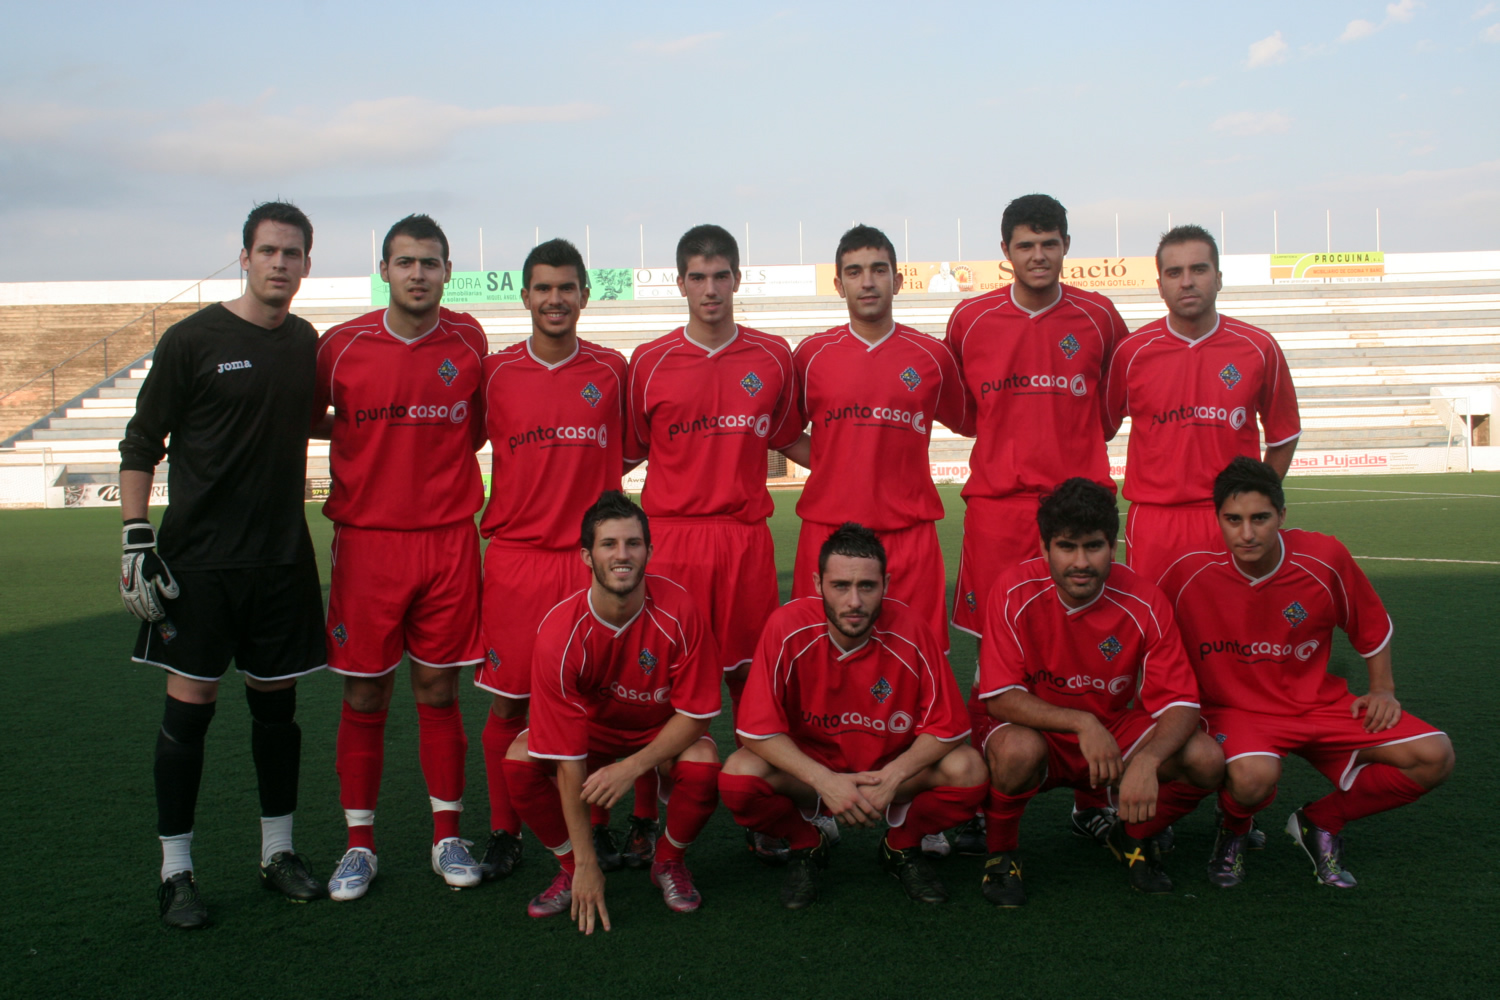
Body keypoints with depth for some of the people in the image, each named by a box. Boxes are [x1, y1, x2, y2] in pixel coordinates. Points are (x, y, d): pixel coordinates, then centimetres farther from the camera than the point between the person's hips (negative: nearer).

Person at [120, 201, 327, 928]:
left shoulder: (308, 344, 8)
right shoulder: (193, 340, -6)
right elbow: (140, 446, -4)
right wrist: (137, 541, -12)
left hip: (282, 557, 4)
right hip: (200, 560, -4)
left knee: (277, 702, 10)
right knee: (189, 704, -1)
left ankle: (278, 851, 23)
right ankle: (176, 869, 11)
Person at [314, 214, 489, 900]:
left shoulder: (469, 341, 3)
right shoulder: (342, 345, -1)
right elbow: (308, 419, 13)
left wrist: (437, 458, 6)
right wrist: (383, 440, 3)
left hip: (449, 540, 1)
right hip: (367, 537, -1)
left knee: (439, 692, 7)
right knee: (365, 697, 5)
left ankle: (448, 837, 19)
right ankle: (359, 845, 17)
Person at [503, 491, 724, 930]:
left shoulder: (678, 612, -28)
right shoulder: (561, 632, -28)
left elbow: (696, 712, -18)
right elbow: (567, 755, -26)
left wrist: (634, 766, -33)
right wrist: (586, 864, -26)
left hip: (665, 729, 0)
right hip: (594, 724, 0)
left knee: (702, 765, -33)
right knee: (520, 760, -27)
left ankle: (669, 862, 1)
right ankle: (572, 869, 0)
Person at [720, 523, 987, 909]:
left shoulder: (911, 631, -20)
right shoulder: (788, 628, -22)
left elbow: (947, 726, -13)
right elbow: (759, 729, -19)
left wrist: (893, 776, -28)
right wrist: (824, 780, -30)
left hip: (892, 769, 1)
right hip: (809, 766, 0)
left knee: (968, 770, -26)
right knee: (738, 776, -29)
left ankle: (903, 845, 7)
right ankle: (806, 845, 5)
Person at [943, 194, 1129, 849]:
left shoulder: (1099, 317, 6)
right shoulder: (970, 319, 5)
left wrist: (1072, 441, 10)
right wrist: (1011, 437, 10)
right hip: (996, 505, 0)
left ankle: (1092, 800, 15)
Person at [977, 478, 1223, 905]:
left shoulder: (1144, 603, -15)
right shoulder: (1016, 593, -19)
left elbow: (1181, 705, -16)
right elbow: (1000, 696, -20)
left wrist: (1146, 760, -37)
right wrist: (1082, 723, -33)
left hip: (1117, 732, 2)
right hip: (1039, 733, -2)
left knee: (1206, 759, -22)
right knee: (1016, 750, -38)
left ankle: (1133, 836, 10)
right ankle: (1000, 853, -5)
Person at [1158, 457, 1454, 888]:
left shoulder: (1325, 558, -13)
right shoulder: (1188, 573, -18)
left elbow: (1373, 626, 8)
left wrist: (1382, 690, 2)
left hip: (1319, 704, 4)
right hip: (1232, 709, -3)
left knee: (1434, 756, -14)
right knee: (1254, 775, -39)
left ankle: (1320, 821, 9)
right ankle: (1234, 828, 2)